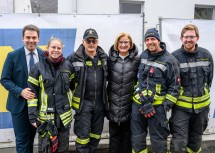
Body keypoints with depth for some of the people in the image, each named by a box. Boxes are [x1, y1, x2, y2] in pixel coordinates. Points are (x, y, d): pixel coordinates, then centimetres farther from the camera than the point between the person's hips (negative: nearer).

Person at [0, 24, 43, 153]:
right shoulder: (13, 56, -6)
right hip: (20, 104, -2)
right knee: (22, 138, 6)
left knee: (31, 136, 17)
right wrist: (21, 91, -19)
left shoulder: (44, 55, -1)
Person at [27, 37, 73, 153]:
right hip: (45, 116, -2)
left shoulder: (68, 66, 3)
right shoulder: (38, 68, -5)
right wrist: (32, 116, -9)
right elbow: (32, 92, -5)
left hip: (64, 115, 3)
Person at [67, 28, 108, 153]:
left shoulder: (104, 57, 4)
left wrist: (104, 92, 12)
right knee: (83, 135, 1)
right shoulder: (74, 58, -10)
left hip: (100, 101, 5)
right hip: (83, 102, -4)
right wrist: (75, 90, -2)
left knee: (96, 134, 16)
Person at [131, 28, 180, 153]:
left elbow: (175, 86, -8)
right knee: (137, 139, 13)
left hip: (157, 106, -5)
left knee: (158, 140, 5)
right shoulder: (143, 55, 6)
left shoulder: (169, 60, -9)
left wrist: (166, 105, -14)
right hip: (138, 103, 5)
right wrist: (143, 102, 5)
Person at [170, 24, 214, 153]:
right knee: (179, 142, -6)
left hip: (202, 105, 4)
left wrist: (203, 93, 12)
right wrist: (176, 94, -6)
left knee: (196, 138, 20)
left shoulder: (206, 55, -1)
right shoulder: (175, 57, -12)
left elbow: (209, 79, 11)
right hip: (181, 105, -4)